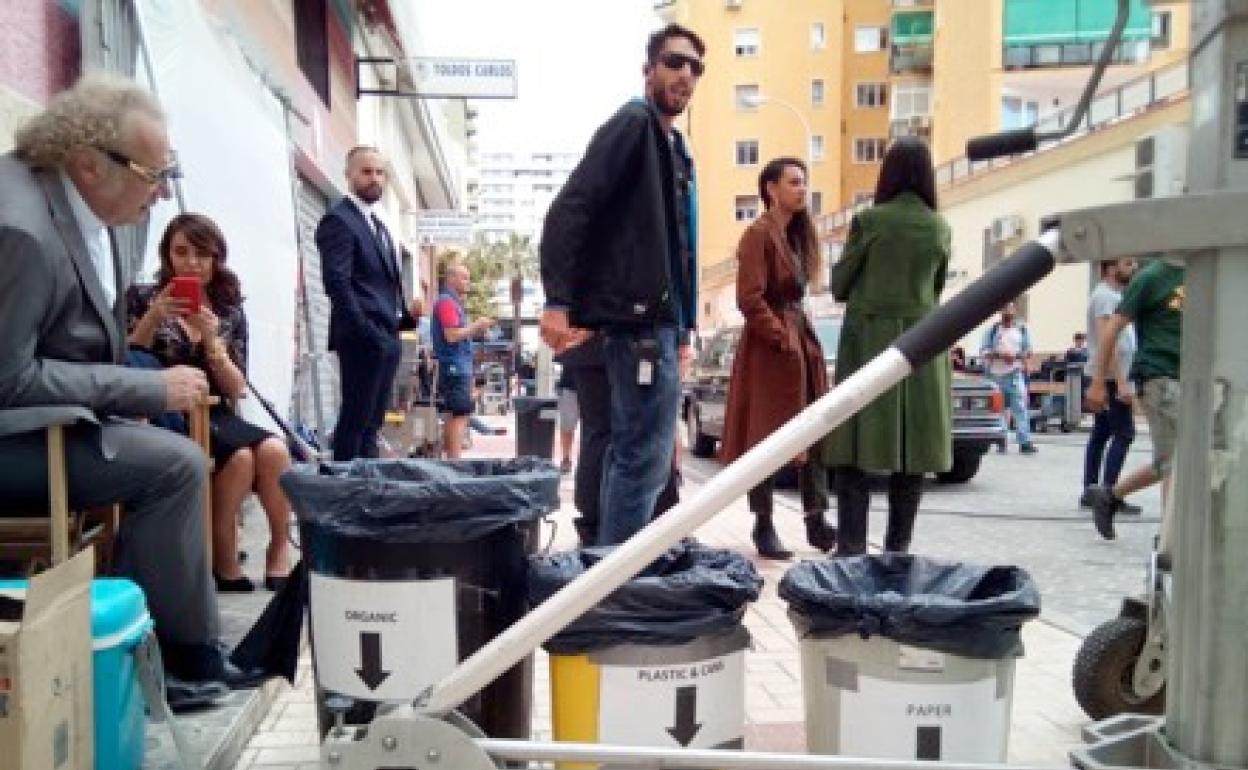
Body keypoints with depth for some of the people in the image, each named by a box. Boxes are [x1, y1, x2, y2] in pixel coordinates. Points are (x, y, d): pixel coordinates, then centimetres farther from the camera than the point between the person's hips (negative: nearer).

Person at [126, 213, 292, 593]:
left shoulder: (230, 311, 10)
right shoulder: (143, 298, 4)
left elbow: (236, 391, 4)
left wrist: (211, 341, -12)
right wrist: (154, 318, -15)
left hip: (215, 416, 3)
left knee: (274, 450, -28)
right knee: (240, 456, -31)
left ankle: (280, 548, -10)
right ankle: (224, 561, -14)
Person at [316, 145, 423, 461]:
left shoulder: (379, 224, 21)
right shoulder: (338, 219, -7)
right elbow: (337, 282, -17)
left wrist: (405, 313, 6)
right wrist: (365, 331, -22)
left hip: (388, 337, 9)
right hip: (363, 338, -9)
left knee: (371, 422, 11)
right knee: (355, 420, -6)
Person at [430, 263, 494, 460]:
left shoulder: (454, 302, 20)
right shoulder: (446, 302, -11)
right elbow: (452, 335, -20)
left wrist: (476, 329, 14)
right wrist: (476, 325, -13)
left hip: (458, 367, 10)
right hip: (454, 367, -10)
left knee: (452, 415, 12)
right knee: (460, 414, -13)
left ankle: (450, 458, 16)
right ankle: (455, 460, -15)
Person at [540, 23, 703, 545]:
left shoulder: (673, 147, 22)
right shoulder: (633, 123, -6)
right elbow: (569, 210, -18)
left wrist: (682, 328, 19)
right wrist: (558, 301, -25)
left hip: (657, 321, 10)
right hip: (641, 321, -10)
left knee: (629, 454, 13)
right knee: (645, 459, -8)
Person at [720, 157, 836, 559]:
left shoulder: (798, 234, 17)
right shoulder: (758, 234, -11)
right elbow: (749, 300, -18)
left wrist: (802, 339, 10)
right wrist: (783, 340, -17)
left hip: (803, 341, 9)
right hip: (769, 348, -9)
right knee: (766, 438, -2)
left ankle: (816, 520, 13)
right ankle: (763, 527, 6)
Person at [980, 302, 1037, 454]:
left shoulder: (1023, 329, 10)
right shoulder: (993, 330, 7)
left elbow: (1028, 351, 9)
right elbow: (983, 351, 3)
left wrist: (1016, 356, -11)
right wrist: (999, 355, -13)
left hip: (1016, 374, -1)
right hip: (996, 374, 1)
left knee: (1020, 408, -10)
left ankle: (1025, 442, -14)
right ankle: (1001, 441, 13)